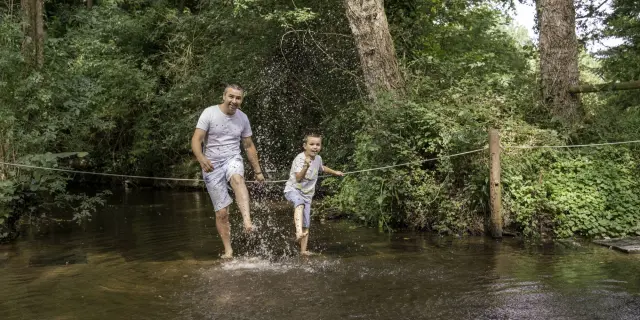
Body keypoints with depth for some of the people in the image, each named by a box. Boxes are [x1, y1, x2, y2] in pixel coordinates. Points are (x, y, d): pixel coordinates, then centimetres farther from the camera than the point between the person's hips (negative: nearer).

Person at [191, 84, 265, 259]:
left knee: (237, 179, -37)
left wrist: (258, 171, 15)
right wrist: (201, 159, -35)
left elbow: (249, 146, 15)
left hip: (233, 159, 1)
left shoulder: (243, 118, 4)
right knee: (222, 212, -3)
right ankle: (228, 250, 9)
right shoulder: (209, 113, -7)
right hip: (212, 164, -1)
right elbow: (196, 140, -14)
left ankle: (247, 220, -49)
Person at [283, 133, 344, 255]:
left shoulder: (318, 158, 6)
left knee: (306, 225, 4)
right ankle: (299, 232, -57)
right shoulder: (300, 158, -16)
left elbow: (322, 168, 32)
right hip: (293, 189, -7)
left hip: (307, 194, 7)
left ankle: (303, 250, 13)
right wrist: (306, 166, -40)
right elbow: (298, 178, -27)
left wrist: (335, 172, 41)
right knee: (299, 204, -41)